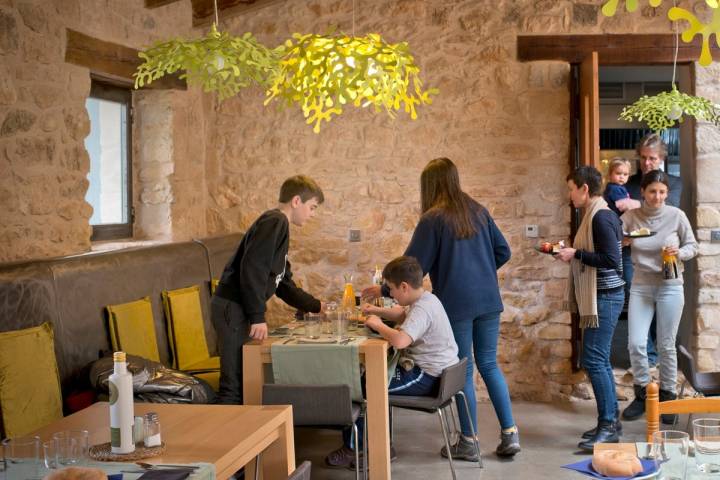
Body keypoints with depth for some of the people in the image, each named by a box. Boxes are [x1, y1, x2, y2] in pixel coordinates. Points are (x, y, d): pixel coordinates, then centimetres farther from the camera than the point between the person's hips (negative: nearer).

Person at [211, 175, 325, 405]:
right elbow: (252, 268, -21)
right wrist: (257, 316, -20)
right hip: (233, 308, -10)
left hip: (239, 309, 10)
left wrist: (317, 306, 28)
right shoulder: (275, 222, -9)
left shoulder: (278, 225, 23)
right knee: (235, 385, -10)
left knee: (242, 382, 11)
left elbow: (284, 284, 29)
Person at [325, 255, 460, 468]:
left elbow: (399, 340, -39)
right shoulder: (425, 299, 8)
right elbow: (403, 315, 28)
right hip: (433, 371, 11)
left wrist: (377, 324, -21)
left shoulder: (422, 309, -24)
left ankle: (353, 448, 12)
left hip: (426, 378, -11)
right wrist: (378, 311, 12)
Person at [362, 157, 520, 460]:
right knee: (489, 364, 14)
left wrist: (383, 290, 5)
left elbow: (414, 266, -8)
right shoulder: (478, 212, 8)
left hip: (456, 303, -5)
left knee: (463, 370, 5)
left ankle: (468, 442, 14)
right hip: (488, 299, 5)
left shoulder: (433, 219, -8)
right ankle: (510, 434, 10)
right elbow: (503, 252, 12)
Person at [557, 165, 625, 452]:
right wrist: (572, 252, 11)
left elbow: (611, 260, -23)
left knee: (594, 360, -10)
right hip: (599, 297, 10)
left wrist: (576, 254, -18)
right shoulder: (597, 215, 14)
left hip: (605, 297, -10)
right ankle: (611, 421, 18)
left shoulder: (601, 217, -16)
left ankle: (608, 427, -6)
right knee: (600, 360, 12)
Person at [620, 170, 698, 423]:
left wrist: (679, 253, -16)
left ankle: (667, 397, 20)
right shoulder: (631, 215, -4)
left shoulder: (676, 215, -6)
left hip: (670, 286, -1)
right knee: (636, 343, -3)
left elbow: (693, 246, 3)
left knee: (666, 346, 5)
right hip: (640, 286, 1)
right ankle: (642, 393, 16)